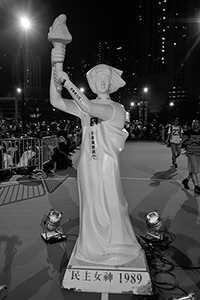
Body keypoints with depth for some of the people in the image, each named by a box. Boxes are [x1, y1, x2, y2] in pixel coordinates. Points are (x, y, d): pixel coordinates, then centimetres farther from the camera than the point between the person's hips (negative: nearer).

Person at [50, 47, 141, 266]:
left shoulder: (117, 109, -7)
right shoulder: (85, 107, 5)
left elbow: (89, 108, -25)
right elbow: (56, 102, -9)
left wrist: (67, 81, -21)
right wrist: (55, 68, -21)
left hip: (106, 166, -3)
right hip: (87, 166, 4)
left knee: (111, 208, 8)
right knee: (90, 208, 14)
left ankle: (117, 250, 31)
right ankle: (93, 249, 33)